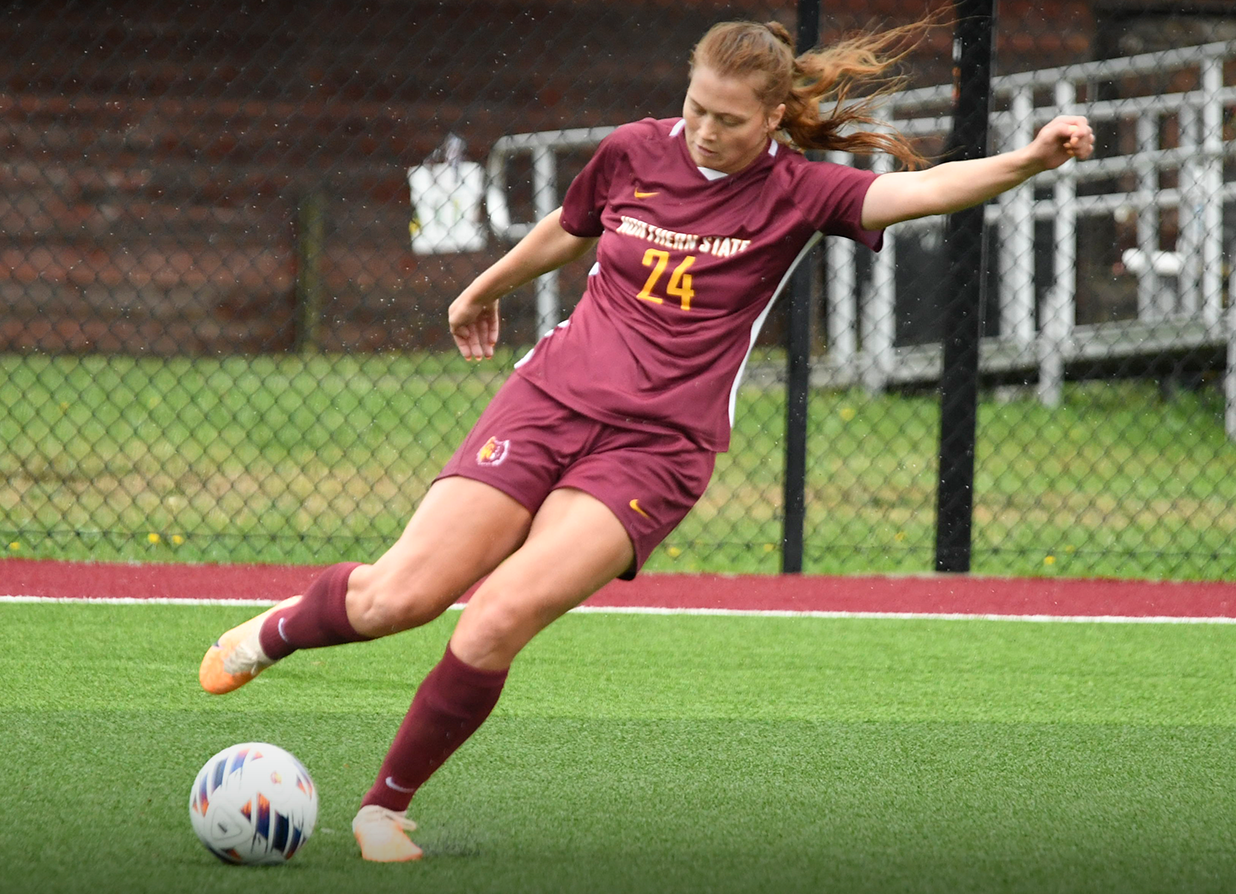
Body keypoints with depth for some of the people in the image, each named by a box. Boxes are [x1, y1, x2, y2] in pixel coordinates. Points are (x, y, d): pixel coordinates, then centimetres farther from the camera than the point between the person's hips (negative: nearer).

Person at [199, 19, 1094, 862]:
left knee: (496, 622, -22)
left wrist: (1028, 160, -35)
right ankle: (276, 629, 22)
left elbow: (923, 188, -18)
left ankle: (386, 805, -4)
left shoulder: (796, 193, -3)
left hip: (653, 451, -2)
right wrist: (483, 292, 42)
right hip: (550, 401, 2)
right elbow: (565, 232, 26)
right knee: (398, 597, -11)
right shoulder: (633, 152, 5)